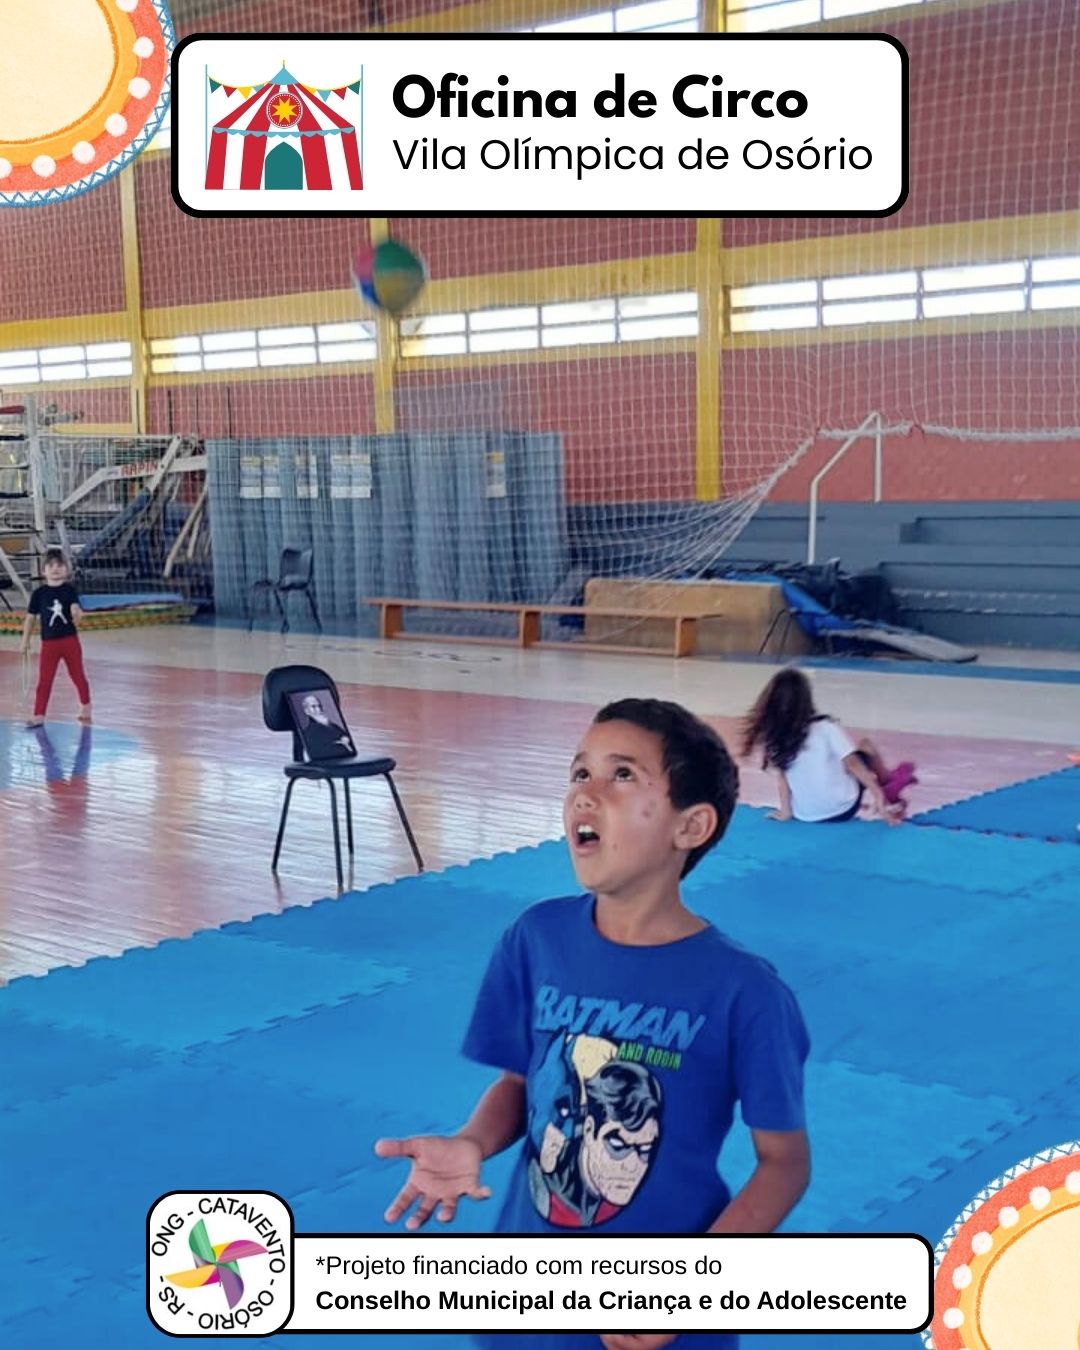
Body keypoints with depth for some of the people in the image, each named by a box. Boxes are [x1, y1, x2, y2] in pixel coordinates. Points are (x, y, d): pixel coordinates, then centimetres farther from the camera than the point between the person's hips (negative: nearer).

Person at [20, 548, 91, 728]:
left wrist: (77, 614, -33)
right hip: (49, 643, 0)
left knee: (78, 676, 14)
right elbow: (31, 617, 4)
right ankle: (38, 715, 1)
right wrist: (26, 639, 4)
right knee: (44, 680, -1)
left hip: (70, 641, 0)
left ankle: (85, 707, 32)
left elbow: (77, 619, -10)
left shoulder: (70, 590, -5)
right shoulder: (38, 593, -3)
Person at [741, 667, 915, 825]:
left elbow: (783, 775, -3)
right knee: (866, 746, 17)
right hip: (843, 809, -3)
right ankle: (890, 785, 40)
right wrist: (879, 795, -13)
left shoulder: (773, 737, -8)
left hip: (805, 816, 4)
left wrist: (785, 811, 6)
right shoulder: (825, 729, -17)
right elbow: (852, 763, -18)